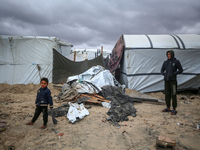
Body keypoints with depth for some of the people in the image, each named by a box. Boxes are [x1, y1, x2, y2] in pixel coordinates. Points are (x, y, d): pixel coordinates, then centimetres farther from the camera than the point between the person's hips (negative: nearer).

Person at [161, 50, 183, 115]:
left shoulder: (176, 61, -2)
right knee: (167, 94, 9)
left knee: (173, 95, -3)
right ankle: (168, 108, 21)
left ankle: (174, 109, 7)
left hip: (173, 80, -4)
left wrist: (173, 74, -13)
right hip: (166, 80, 5)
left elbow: (180, 70, 0)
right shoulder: (165, 62, 9)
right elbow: (162, 70, 17)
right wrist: (164, 74, -4)